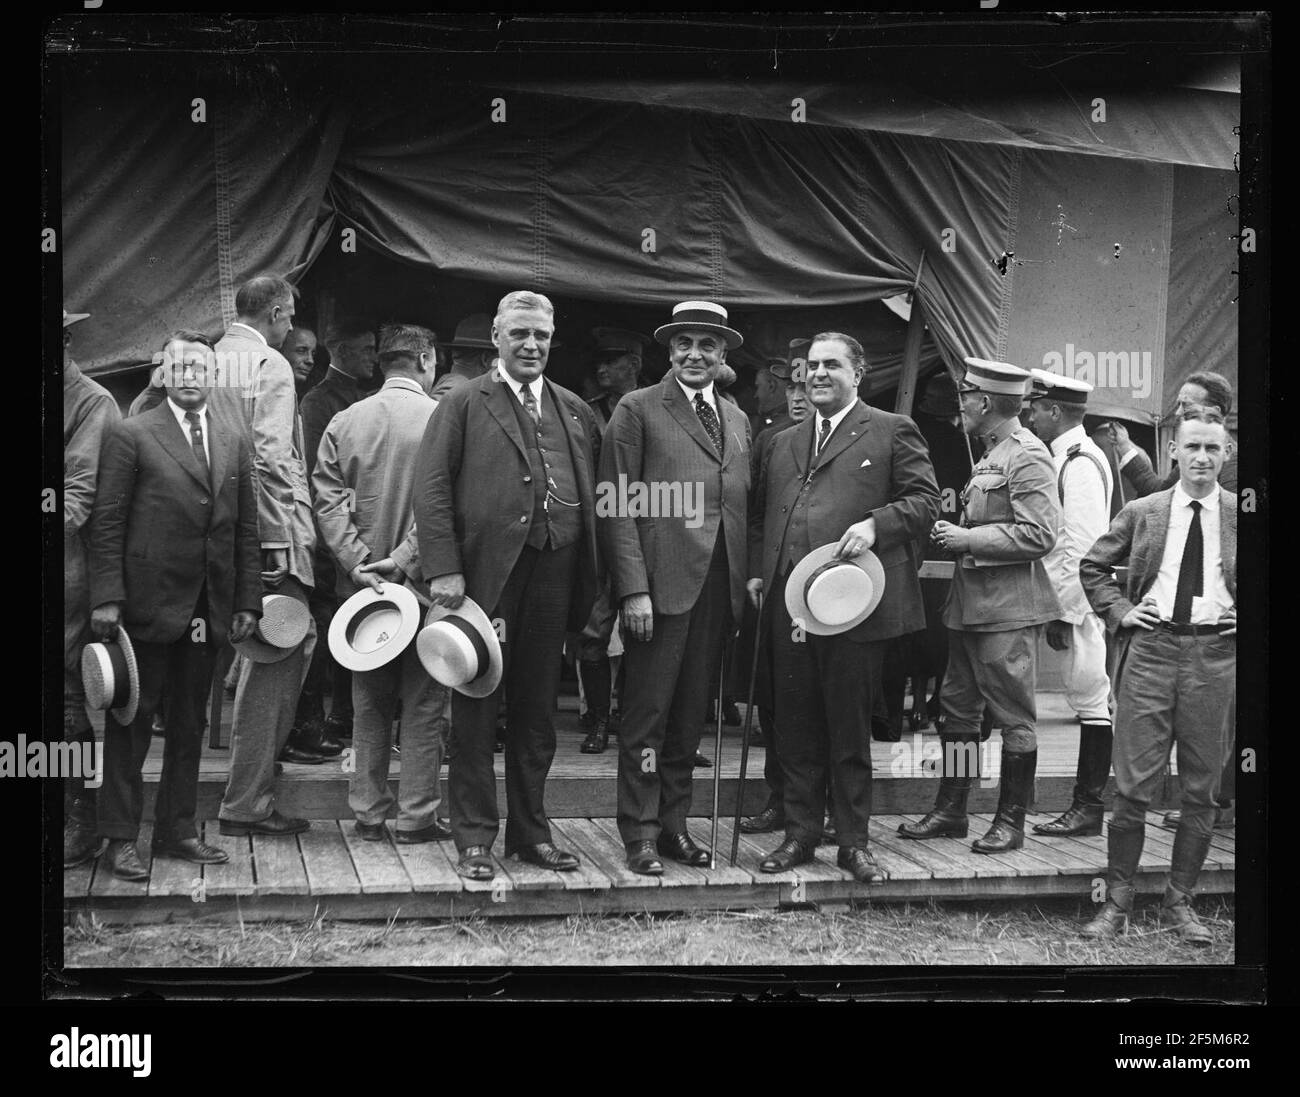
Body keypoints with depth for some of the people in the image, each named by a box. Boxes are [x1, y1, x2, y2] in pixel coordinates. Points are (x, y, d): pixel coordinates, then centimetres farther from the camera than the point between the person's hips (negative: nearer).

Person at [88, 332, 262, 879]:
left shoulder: (233, 440, 12)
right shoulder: (131, 436, -2)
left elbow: (246, 528, 12)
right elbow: (107, 523, -5)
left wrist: (247, 602, 7)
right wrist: (106, 598, -12)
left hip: (209, 611, 5)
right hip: (147, 605, -5)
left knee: (189, 725, 11)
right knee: (131, 723, 3)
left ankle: (178, 828, 20)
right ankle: (121, 837, 9)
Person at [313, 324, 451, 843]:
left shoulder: (343, 422, 5)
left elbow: (327, 499, -2)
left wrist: (358, 562, -7)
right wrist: (405, 558, -15)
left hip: (362, 584, 4)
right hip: (422, 583, -4)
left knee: (369, 704, 14)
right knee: (422, 703, 5)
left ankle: (368, 812, 17)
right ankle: (416, 815, 7)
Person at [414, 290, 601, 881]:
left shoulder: (575, 412, 16)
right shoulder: (464, 404, 2)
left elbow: (594, 497, 15)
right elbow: (431, 488, -5)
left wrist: (593, 582, 6)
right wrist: (443, 569, -14)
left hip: (554, 576, 4)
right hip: (485, 574, -4)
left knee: (537, 711, 11)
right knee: (476, 711, 2)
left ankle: (530, 831, 22)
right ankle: (474, 838, 10)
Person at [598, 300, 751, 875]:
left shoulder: (738, 420, 18)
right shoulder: (638, 410, 0)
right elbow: (618, 507, -5)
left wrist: (751, 579, 7)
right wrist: (633, 588, -13)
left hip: (719, 585, 5)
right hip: (661, 582, -5)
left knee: (690, 714, 10)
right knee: (647, 713, -1)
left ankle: (674, 824, 19)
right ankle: (640, 834, 7)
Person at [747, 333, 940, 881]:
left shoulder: (892, 432, 4)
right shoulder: (784, 443, 20)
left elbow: (924, 501, -2)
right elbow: (759, 513, 23)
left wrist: (875, 525, -17)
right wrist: (756, 571, 9)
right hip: (787, 607, 5)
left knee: (850, 728, 3)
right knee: (795, 727, 8)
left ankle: (852, 840, 13)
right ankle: (800, 832, 18)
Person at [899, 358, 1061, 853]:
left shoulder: (1028, 457, -13)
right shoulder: (990, 454, 16)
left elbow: (1039, 534, -21)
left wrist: (967, 539, -18)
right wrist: (954, 529, 7)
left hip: (1008, 607, -10)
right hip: (971, 603, 10)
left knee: (1013, 717, 0)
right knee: (957, 707, 13)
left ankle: (1011, 821, 9)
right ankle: (950, 811, 22)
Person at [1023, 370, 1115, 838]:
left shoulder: (1079, 465, -15)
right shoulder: (1069, 460, 15)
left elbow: (1081, 547, -19)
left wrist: (1065, 612, -18)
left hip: (1078, 603, -10)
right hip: (1072, 602, 10)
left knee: (1091, 701, -4)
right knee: (1088, 700, 12)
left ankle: (1088, 809, 1)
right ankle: (1085, 806, 17)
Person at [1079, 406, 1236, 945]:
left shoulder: (1239, 516, 4)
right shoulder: (1142, 513, 6)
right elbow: (1093, 567, 16)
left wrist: (1245, 617, 0)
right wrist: (1120, 610, 4)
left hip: (1215, 653, 0)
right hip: (1151, 646, 0)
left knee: (1201, 788, 7)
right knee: (1133, 784, -1)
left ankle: (1180, 902, 19)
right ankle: (1117, 902, 9)